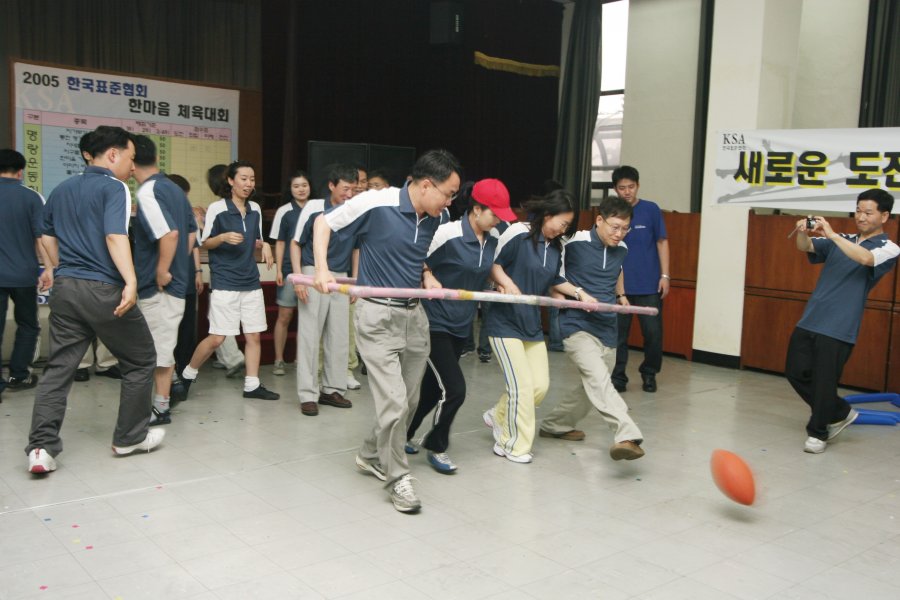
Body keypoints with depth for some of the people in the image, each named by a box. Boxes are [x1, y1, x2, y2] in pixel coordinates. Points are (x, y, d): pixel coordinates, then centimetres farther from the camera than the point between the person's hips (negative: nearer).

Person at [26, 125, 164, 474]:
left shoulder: (63, 189, 15)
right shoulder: (114, 188, -8)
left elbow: (47, 235, 23)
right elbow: (115, 237, -22)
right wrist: (131, 282, -30)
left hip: (65, 288, 7)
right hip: (104, 290, -7)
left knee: (58, 368, 7)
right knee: (141, 361, 10)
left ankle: (41, 447, -2)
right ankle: (130, 437, 17)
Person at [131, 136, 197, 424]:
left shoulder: (147, 193, -16)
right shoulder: (173, 188, 11)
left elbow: (169, 234, -27)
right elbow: (192, 232, 17)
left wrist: (162, 272, -18)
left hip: (159, 285, -9)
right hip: (178, 279, 9)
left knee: (158, 349, 0)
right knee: (162, 346, 16)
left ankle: (160, 409, 9)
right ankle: (161, 402, 25)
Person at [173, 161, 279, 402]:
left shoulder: (255, 209, 9)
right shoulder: (217, 208, -6)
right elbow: (205, 243, -2)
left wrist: (264, 245, -1)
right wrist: (223, 238, -22)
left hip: (251, 281, 6)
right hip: (224, 282, -5)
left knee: (254, 335, 5)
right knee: (217, 337, -5)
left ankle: (252, 385, 15)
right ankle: (187, 376, 14)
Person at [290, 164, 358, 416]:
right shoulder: (313, 207, -9)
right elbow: (296, 244, -2)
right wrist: (298, 278, -10)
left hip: (341, 279, 4)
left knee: (339, 336, 7)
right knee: (309, 336, -2)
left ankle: (332, 389, 19)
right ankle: (308, 394, 4)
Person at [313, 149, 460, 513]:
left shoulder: (438, 218, 1)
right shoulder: (376, 203, -17)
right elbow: (323, 223, -6)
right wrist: (322, 269, -16)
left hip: (415, 315, 7)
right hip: (378, 316, -6)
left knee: (408, 401, 14)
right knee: (393, 401, -9)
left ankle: (372, 455, 36)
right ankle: (398, 478, 10)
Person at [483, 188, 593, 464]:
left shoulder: (556, 247, 7)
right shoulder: (518, 234, -15)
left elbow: (556, 280, 18)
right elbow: (493, 264, -13)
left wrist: (579, 293, 5)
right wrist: (506, 281, -29)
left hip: (532, 324, 8)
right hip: (505, 322, -7)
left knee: (540, 386, 6)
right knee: (522, 386, -7)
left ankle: (498, 416, 31)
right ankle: (513, 446, 12)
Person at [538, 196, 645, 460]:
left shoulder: (622, 249, 7)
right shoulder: (574, 243, -13)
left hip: (607, 328, 7)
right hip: (578, 326, -7)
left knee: (593, 387, 14)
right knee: (599, 379, -26)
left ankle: (555, 425, 33)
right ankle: (628, 436, -39)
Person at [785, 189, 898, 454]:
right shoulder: (841, 241, 15)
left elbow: (866, 258, -23)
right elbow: (805, 247, 2)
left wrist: (832, 234, -29)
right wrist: (803, 232, -20)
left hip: (838, 329, -6)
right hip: (809, 320, 6)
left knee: (824, 382, -3)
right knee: (796, 372, 9)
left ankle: (818, 432, 18)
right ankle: (839, 412, 29)